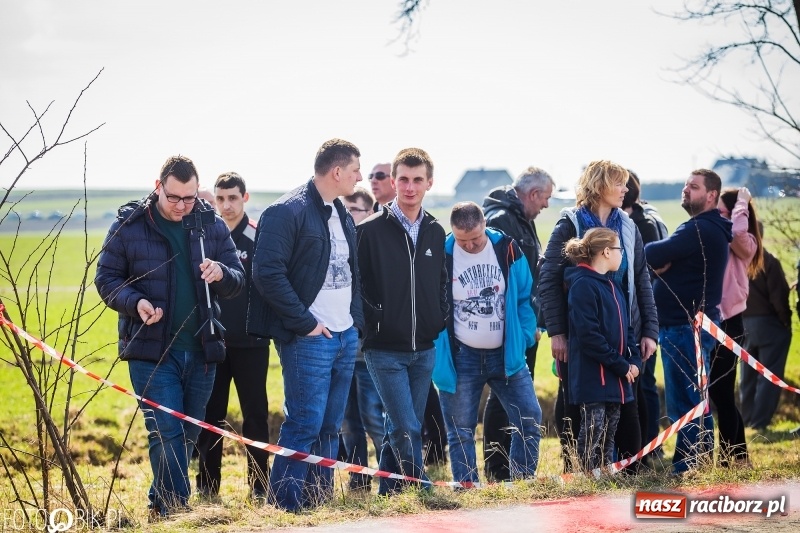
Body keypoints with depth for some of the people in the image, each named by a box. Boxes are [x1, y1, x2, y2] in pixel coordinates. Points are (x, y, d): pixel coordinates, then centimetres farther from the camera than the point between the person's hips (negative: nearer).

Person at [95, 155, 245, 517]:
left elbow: (238, 281, 6)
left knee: (188, 434, 12)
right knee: (167, 432, -10)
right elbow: (106, 278, 0)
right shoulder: (129, 225, -4)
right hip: (151, 349, -4)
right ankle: (174, 509, -6)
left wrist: (221, 273, -18)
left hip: (201, 349, 4)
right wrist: (135, 303, -19)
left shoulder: (212, 226, 4)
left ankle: (160, 504, 27)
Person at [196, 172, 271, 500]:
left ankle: (260, 485, 8)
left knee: (255, 413, 2)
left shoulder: (259, 237, -1)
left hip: (250, 342, -2)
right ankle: (207, 486, 14)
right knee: (210, 415, 6)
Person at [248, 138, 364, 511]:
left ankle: (320, 500, 17)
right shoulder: (288, 212, -12)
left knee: (330, 426, 10)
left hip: (346, 336, 8)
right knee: (304, 425, -8)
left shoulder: (342, 215, 16)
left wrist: (357, 320, 12)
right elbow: (267, 274, -18)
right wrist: (304, 323, -17)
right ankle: (284, 506, -1)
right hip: (309, 338, -8)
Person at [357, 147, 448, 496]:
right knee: (406, 428, -11)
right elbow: (357, 284, -6)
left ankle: (388, 493, 20)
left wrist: (439, 321, 7)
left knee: (404, 428, 10)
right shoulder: (371, 231, -7)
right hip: (385, 350, -5)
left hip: (424, 349, 5)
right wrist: (373, 321, -11)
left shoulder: (436, 232, 9)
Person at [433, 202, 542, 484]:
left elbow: (525, 298, 6)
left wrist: (524, 338, -4)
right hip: (460, 359, -2)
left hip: (506, 355, 2)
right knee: (460, 431, 3)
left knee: (530, 418, -1)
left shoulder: (508, 250, -3)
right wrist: (438, 352, -7)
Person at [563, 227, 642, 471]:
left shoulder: (612, 284, 15)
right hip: (593, 376, -9)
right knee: (592, 435, -6)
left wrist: (634, 361, 3)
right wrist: (621, 366, -16)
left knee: (609, 437, 13)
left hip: (616, 377, 9)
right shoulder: (583, 286, -14)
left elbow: (626, 326, 18)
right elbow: (589, 335, -20)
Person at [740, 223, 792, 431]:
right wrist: (786, 321, 0)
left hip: (743, 324, 5)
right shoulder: (768, 261, -14)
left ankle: (747, 420, 17)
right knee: (769, 375, 0)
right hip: (768, 323, -5)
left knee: (748, 375, 14)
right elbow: (779, 297, -13)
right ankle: (760, 421, -4)